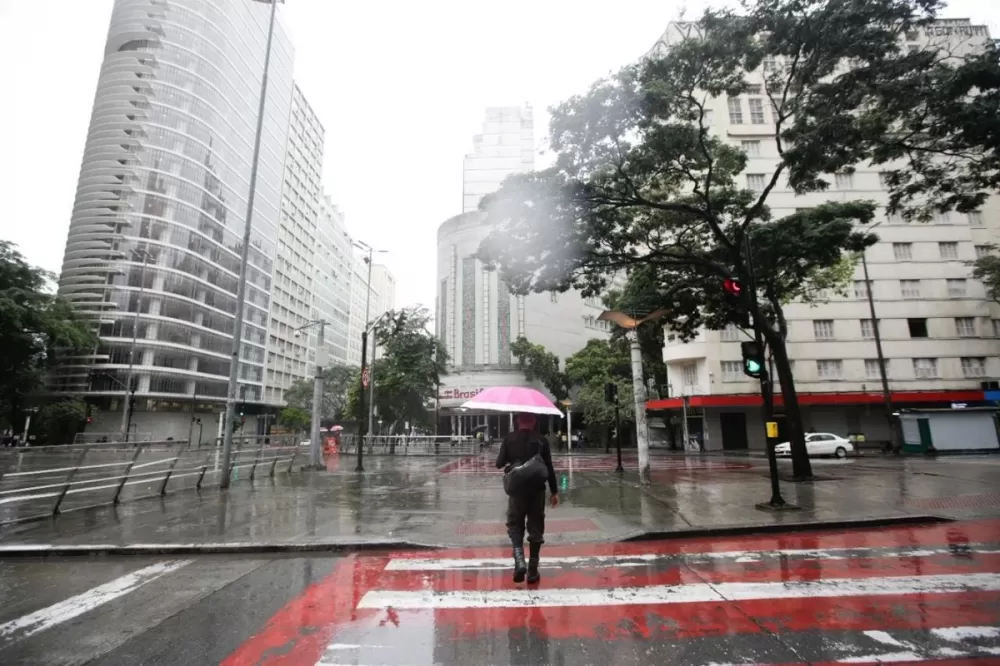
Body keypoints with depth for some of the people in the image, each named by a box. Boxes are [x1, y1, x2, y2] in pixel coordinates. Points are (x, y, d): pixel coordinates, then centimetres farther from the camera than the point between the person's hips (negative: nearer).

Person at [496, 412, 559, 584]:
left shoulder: (509, 439, -4)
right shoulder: (541, 441, -2)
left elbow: (499, 464, -3)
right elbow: (549, 468, -3)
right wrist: (554, 491, 4)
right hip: (537, 489, 1)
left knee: (515, 525, 14)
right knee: (536, 528, 11)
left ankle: (519, 560, -8)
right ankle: (533, 571, 16)